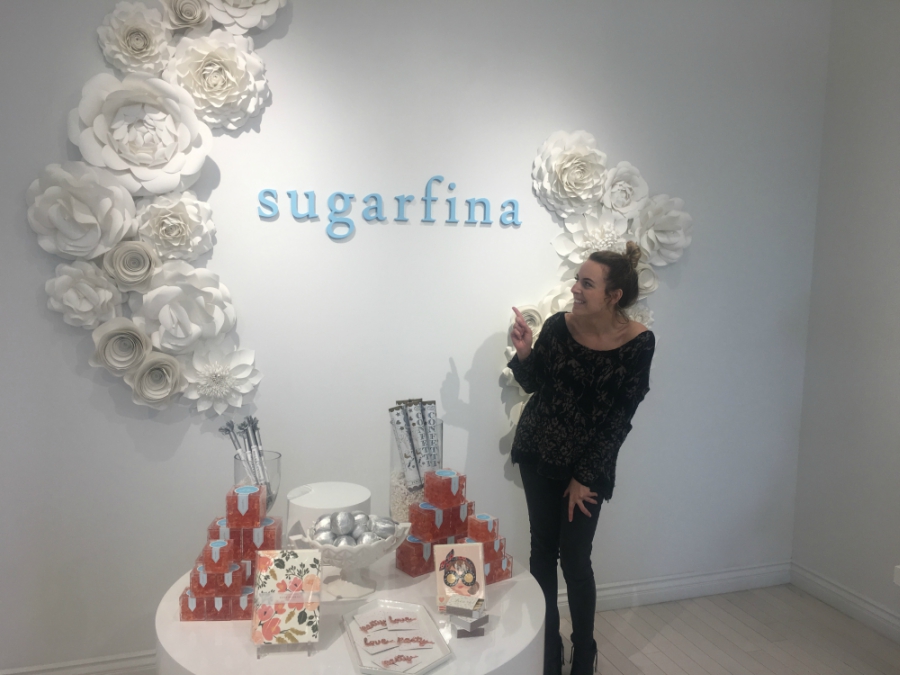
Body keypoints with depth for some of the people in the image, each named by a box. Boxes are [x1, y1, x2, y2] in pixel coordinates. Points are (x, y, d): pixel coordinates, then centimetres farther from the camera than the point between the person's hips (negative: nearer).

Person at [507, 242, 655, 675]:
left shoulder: (638, 342, -16)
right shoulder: (559, 325, -12)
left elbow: (619, 418, -11)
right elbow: (532, 384, 3)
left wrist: (585, 476, -10)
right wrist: (523, 352, -18)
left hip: (590, 462, -2)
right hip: (538, 452, 2)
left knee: (574, 558, 0)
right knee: (543, 548, 9)